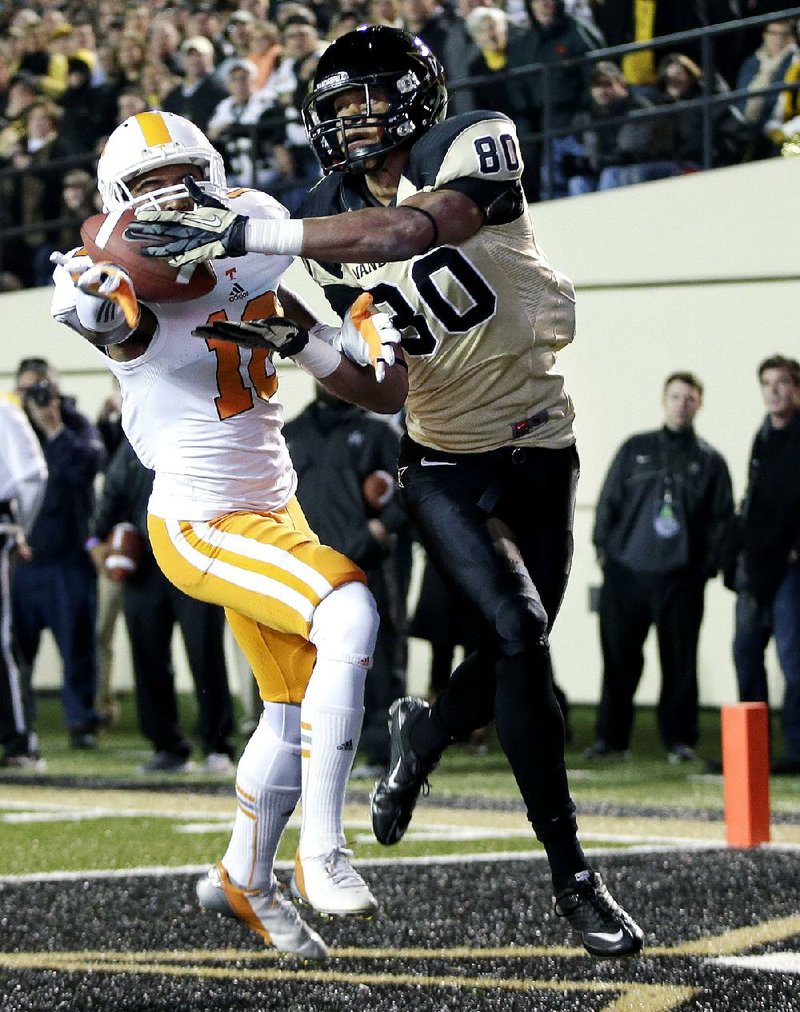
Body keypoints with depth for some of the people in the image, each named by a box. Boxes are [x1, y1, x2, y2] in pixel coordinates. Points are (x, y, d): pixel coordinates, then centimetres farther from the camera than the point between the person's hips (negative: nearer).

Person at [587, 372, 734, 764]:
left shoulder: (709, 461, 9)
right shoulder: (634, 449, 11)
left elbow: (721, 517, 8)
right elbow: (608, 500, 12)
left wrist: (709, 564, -1)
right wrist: (603, 546, 3)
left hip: (681, 580, -1)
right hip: (626, 573, 1)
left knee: (679, 662, 0)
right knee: (619, 658, 2)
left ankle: (679, 739, 9)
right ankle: (611, 737, 9)